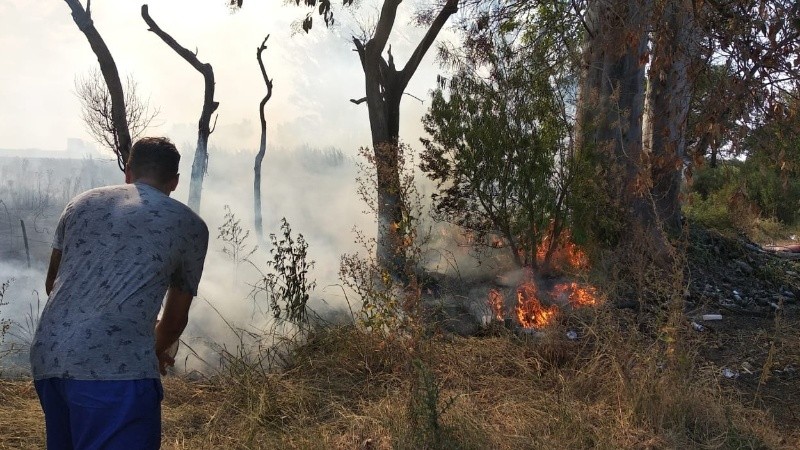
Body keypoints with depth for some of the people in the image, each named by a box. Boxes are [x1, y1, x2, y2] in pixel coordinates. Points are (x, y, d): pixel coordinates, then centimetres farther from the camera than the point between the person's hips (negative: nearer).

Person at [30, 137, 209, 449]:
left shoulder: (82, 203, 20)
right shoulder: (190, 225, 8)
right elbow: (177, 318, 17)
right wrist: (156, 351, 39)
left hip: (45, 358, 7)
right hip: (115, 367, -6)